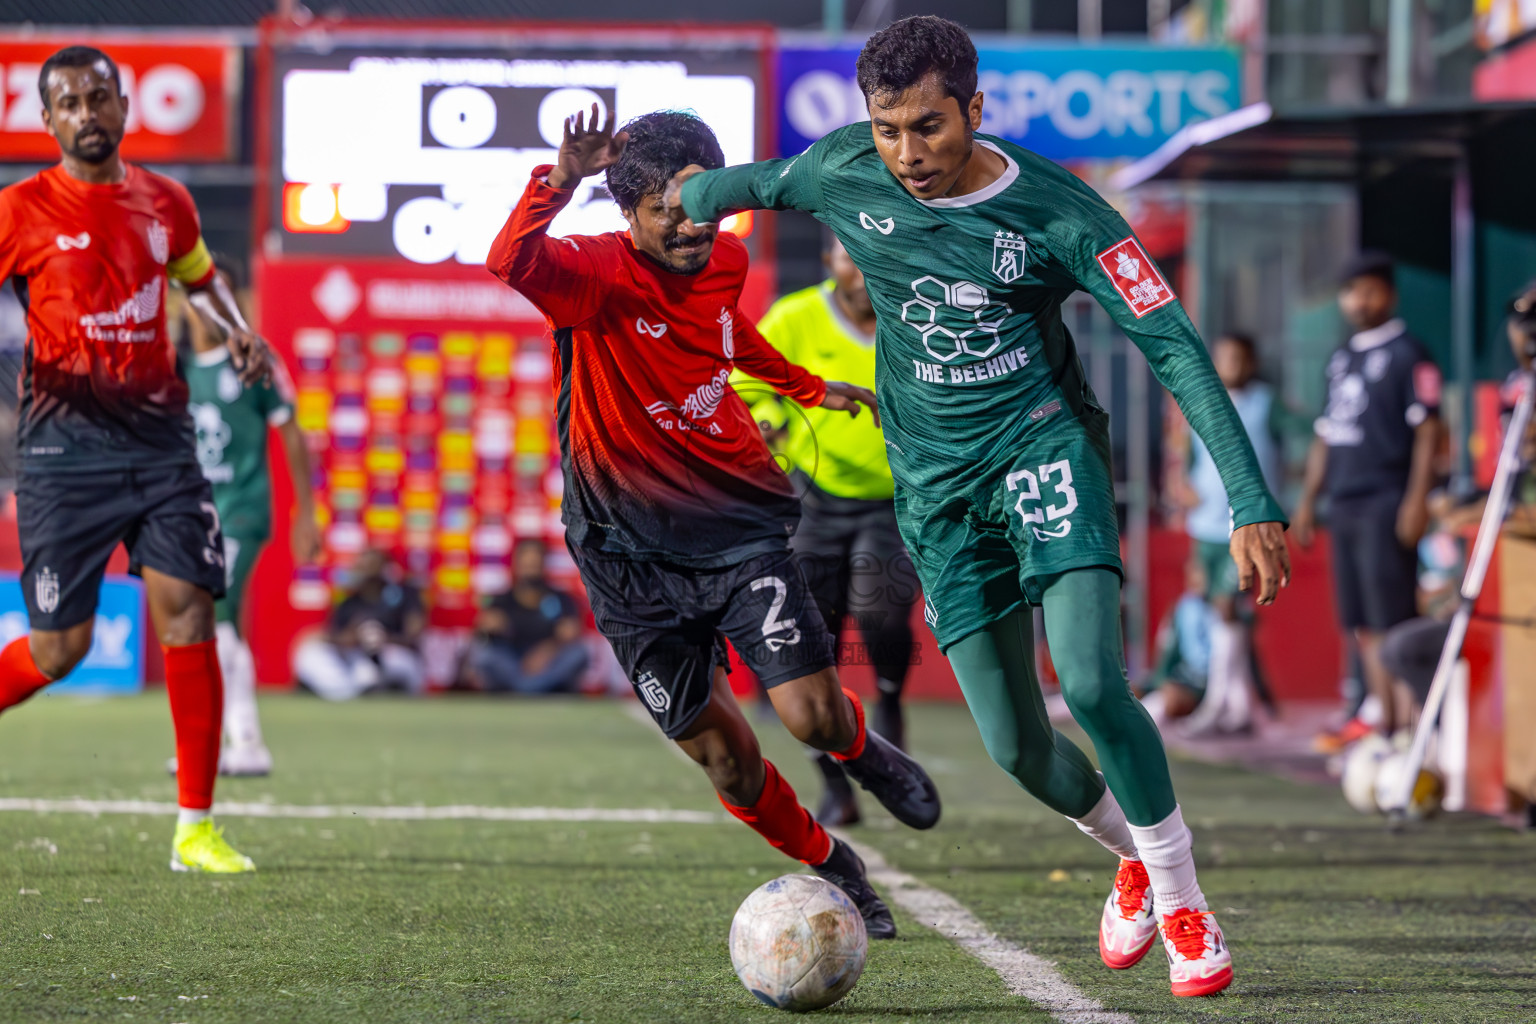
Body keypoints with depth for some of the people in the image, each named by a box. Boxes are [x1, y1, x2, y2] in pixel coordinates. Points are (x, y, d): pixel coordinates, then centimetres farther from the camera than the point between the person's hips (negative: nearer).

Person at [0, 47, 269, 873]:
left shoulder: (164, 203, 10)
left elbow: (199, 276, 30)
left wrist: (237, 332, 12)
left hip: (159, 437, 3)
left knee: (186, 611, -7)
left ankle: (195, 827, -1)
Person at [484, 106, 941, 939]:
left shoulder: (723, 262, 1)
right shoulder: (594, 274, -16)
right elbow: (509, 263, -40)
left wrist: (808, 387, 38)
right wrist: (558, 182, -56)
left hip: (737, 529, 3)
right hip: (631, 552, -3)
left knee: (813, 715, -13)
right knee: (726, 758, 1)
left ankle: (863, 753, 24)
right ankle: (827, 865, 29)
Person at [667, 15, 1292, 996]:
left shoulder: (1057, 213, -16)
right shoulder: (846, 170, -6)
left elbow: (1174, 346, -17)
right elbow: (769, 180, 19)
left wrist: (1252, 503, -24)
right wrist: (699, 194, 38)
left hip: (1044, 444, -3)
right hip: (938, 484, 3)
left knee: (1092, 683, -24)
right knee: (1018, 748, 1)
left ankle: (1182, 901, -3)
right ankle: (1135, 853, 32)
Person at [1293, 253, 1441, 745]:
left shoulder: (1407, 354, -4)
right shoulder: (1342, 359, 20)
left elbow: (1428, 429, -10)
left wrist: (1417, 498, -17)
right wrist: (1308, 500, 21)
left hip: (1386, 502, -8)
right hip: (1343, 503, 8)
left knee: (1392, 620, -12)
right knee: (1363, 626, 7)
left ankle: (1408, 726, -12)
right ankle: (1387, 724, 12)